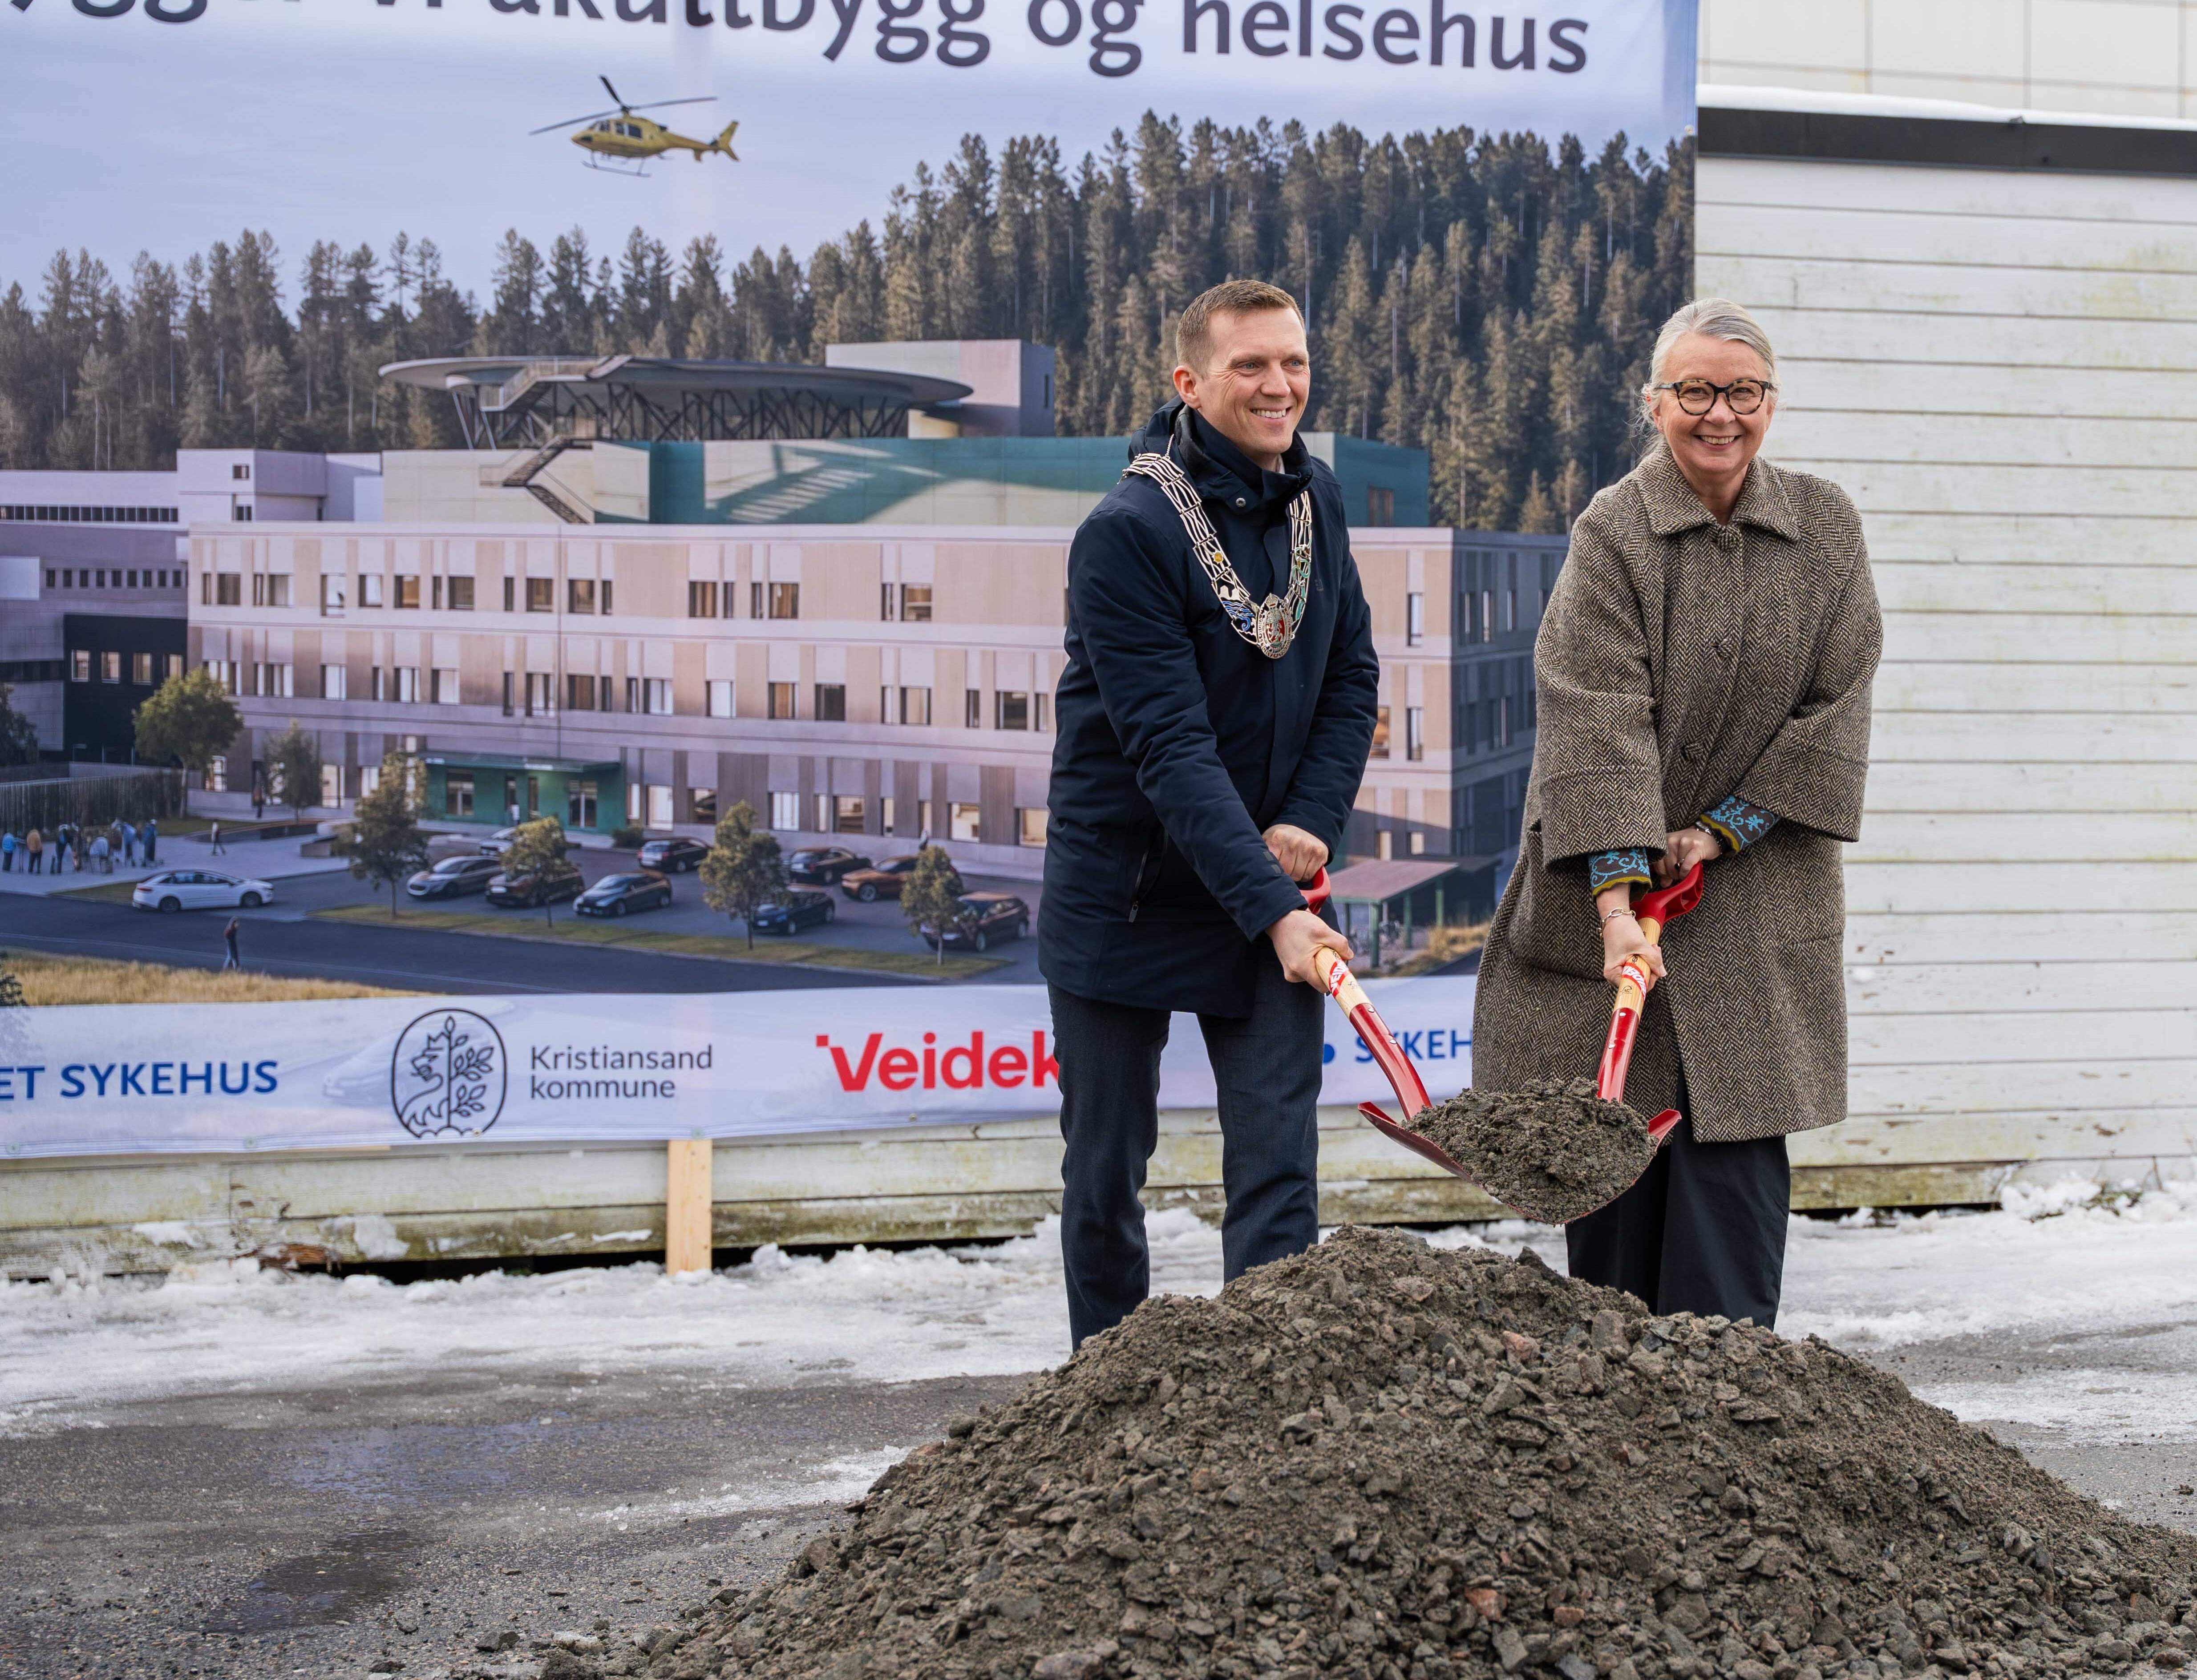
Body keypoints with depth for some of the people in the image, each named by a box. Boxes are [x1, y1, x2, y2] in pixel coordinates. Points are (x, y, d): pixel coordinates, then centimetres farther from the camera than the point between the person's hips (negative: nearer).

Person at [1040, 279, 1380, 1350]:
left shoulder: (1316, 501, 2)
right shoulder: (1126, 532, -19)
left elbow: (1352, 679, 10)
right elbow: (1170, 749, -25)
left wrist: (1309, 827, -7)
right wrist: (1270, 908, -31)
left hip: (1272, 886, 4)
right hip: (1127, 891, -4)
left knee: (1278, 1169, -5)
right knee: (1106, 1171, 8)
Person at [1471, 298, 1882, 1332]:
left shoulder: (1825, 530, 2)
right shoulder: (1612, 534, -9)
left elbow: (1836, 705, 1)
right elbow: (1597, 721, -19)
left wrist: (1721, 831, -8)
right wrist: (1620, 898, -28)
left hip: (1758, 903, 2)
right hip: (1615, 891, -2)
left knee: (1737, 1145, -3)